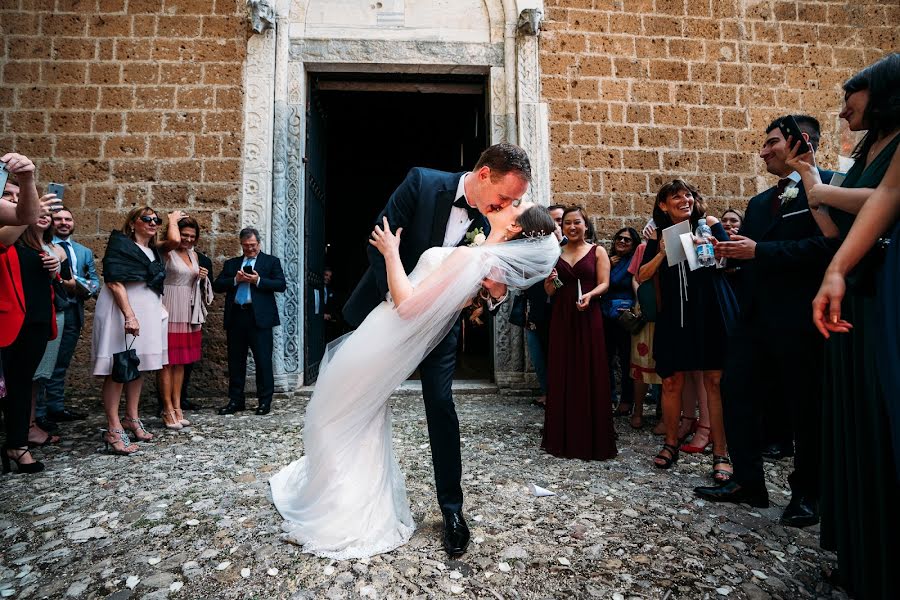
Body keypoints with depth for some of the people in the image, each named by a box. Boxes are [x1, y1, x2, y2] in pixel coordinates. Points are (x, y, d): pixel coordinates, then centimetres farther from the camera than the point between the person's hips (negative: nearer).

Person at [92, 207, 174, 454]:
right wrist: (129, 316, -25)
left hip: (149, 312, 8)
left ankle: (131, 419, 22)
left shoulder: (152, 251, 16)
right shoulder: (120, 244, -7)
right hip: (123, 310, -8)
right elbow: (115, 282, -17)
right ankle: (113, 430, -3)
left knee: (139, 366, 12)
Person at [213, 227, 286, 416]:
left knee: (263, 360, -2)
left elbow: (281, 285, -3)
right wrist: (235, 280, -6)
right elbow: (217, 286, 10)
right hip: (235, 317, 4)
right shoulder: (231, 263, 18)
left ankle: (265, 401, 8)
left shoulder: (271, 261, 8)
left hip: (259, 317, -4)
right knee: (235, 360, 9)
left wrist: (258, 281, -13)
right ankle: (235, 400, 20)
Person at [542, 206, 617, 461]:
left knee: (589, 375, -2)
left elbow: (604, 283, -1)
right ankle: (563, 437, 13)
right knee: (562, 375, 3)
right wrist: (549, 281, -9)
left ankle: (591, 439, 8)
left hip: (588, 318, -2)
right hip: (561, 318, 3)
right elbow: (550, 292, 12)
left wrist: (590, 295, -20)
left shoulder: (597, 251, 7)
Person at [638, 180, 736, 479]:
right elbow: (642, 275, 4)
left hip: (711, 311, -2)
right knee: (671, 381, 4)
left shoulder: (709, 224, 4)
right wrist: (662, 252, -9)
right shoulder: (658, 236, 9)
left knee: (715, 381, 0)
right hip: (674, 314, 2)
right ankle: (671, 442, 23)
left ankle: (720, 452, 10)